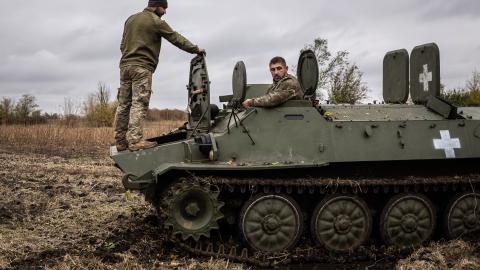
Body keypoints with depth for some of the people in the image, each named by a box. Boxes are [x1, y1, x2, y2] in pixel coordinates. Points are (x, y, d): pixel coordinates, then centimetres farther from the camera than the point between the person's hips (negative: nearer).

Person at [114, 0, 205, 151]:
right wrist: (196, 49, 7)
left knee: (123, 104, 6)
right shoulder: (156, 21, -2)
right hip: (142, 67, -8)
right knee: (139, 104, -12)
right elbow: (176, 38, 0)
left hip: (125, 65, 8)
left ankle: (120, 141, 7)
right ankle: (135, 140, -18)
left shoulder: (131, 19, 20)